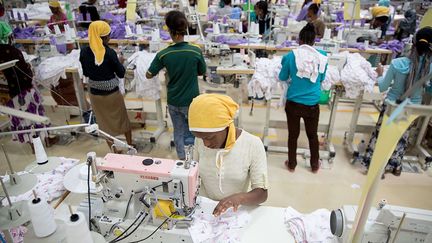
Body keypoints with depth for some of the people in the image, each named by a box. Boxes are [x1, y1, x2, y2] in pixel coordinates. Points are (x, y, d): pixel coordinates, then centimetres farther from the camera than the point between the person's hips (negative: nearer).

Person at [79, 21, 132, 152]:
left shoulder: (84, 52, -8)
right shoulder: (109, 52, -20)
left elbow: (85, 73, 5)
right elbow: (121, 74, -11)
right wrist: (119, 63, 7)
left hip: (95, 94, 3)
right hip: (112, 93, -3)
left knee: (105, 123, 18)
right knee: (123, 119, 20)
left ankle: (115, 152, 30)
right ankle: (130, 146, 37)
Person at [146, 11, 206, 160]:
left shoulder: (163, 54, -14)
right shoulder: (196, 51, -18)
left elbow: (149, 75, -3)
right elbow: (202, 72, -2)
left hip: (173, 102, 2)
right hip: (191, 101, -2)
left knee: (178, 132, 20)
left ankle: (182, 159, 32)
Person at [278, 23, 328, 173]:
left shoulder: (291, 56, -10)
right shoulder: (322, 56, -5)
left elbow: (282, 78, 3)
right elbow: (322, 78, 10)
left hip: (293, 102, -1)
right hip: (312, 104, 1)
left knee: (293, 134, 15)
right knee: (312, 135, 19)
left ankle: (292, 164, 31)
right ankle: (315, 165, 37)